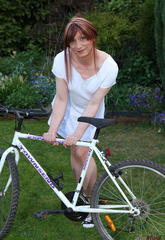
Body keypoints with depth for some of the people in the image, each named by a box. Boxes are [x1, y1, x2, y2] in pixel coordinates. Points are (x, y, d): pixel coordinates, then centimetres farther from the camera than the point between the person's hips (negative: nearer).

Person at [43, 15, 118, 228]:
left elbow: (94, 104, -27)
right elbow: (61, 99, -22)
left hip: (91, 113, -1)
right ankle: (83, 193, 26)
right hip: (69, 107, 2)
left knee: (82, 152, -8)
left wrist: (78, 134, -33)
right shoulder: (62, 60, -29)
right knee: (75, 151, 3)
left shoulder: (108, 66, -31)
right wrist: (52, 129, -31)